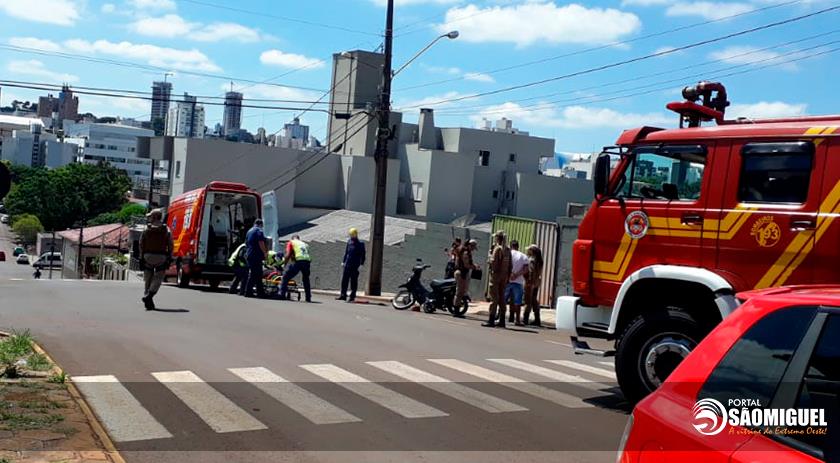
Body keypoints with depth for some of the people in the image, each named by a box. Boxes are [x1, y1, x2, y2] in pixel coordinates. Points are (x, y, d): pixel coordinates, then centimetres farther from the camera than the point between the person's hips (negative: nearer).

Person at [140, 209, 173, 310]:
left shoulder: (146, 230, 3)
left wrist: (141, 257, 6)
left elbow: (141, 244, 1)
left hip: (148, 256, 1)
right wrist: (169, 258, 2)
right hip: (161, 257, -1)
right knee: (157, 279, 1)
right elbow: (170, 245, -2)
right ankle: (148, 296, -18)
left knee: (148, 279, 11)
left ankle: (148, 301, 11)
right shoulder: (166, 230, 1)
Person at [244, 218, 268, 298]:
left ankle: (261, 292, 13)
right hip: (256, 256, -9)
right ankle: (248, 292, -10)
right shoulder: (259, 231, -7)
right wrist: (265, 253, -12)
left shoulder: (249, 231, 21)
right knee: (254, 274, -8)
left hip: (249, 255, 9)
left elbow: (246, 243, 28)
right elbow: (261, 243, -17)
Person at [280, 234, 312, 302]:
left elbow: (288, 255, 7)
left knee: (286, 277, 5)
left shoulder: (291, 242, 18)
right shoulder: (305, 244, 32)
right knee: (306, 279, 25)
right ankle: (308, 298, 23)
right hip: (307, 261, 5)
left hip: (298, 261, -5)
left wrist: (284, 263, 15)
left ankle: (282, 295, -4)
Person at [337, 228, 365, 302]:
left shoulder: (360, 244, -6)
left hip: (355, 265, -5)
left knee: (353, 281, 0)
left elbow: (363, 255, -5)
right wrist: (343, 261, 14)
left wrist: (361, 264, -11)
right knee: (344, 280, 6)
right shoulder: (349, 242, 10)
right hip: (347, 264, 5)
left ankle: (352, 296, 5)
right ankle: (343, 295, 14)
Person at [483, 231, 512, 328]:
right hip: (504, 276, 7)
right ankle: (502, 320, 12)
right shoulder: (507, 250, 10)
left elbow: (494, 262, -20)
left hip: (496, 274, -7)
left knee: (494, 298, -5)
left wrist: (490, 257, -1)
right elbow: (510, 265, 11)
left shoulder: (497, 248, -11)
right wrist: (508, 276, 16)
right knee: (501, 298, 10)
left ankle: (491, 320, -6)